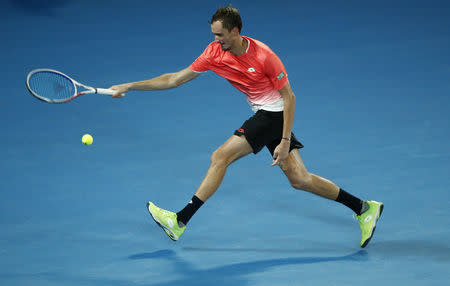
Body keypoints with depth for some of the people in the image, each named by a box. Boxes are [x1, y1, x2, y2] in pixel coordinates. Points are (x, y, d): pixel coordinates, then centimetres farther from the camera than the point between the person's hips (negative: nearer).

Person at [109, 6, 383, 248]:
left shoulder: (263, 55, -20)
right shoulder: (215, 52, -3)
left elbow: (289, 97, -14)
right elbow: (175, 79, 1)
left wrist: (285, 141, -18)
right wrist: (130, 86, -5)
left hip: (274, 113, -7)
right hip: (262, 115, 7)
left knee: (221, 156, -14)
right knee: (299, 178, 3)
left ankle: (180, 221, -8)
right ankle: (363, 208, 11)